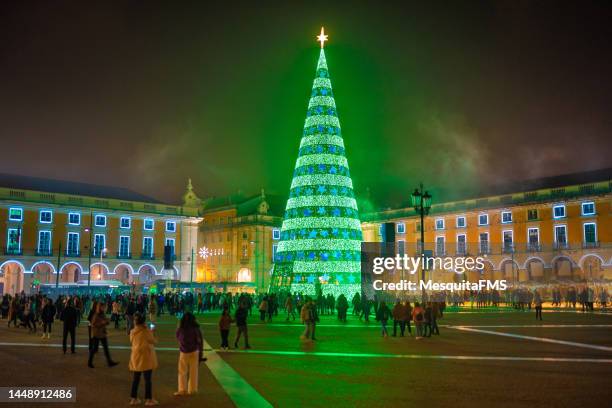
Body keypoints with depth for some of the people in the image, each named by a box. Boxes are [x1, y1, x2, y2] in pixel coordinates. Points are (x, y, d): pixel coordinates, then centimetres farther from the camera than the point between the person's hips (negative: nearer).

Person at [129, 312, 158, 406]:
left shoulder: (132, 332, -1)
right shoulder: (147, 331, -15)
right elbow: (154, 341, -6)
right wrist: (152, 333, 9)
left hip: (136, 358, 5)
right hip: (146, 357, -5)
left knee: (136, 379, 15)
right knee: (147, 379, 3)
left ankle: (134, 398, 20)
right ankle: (148, 399, 7)